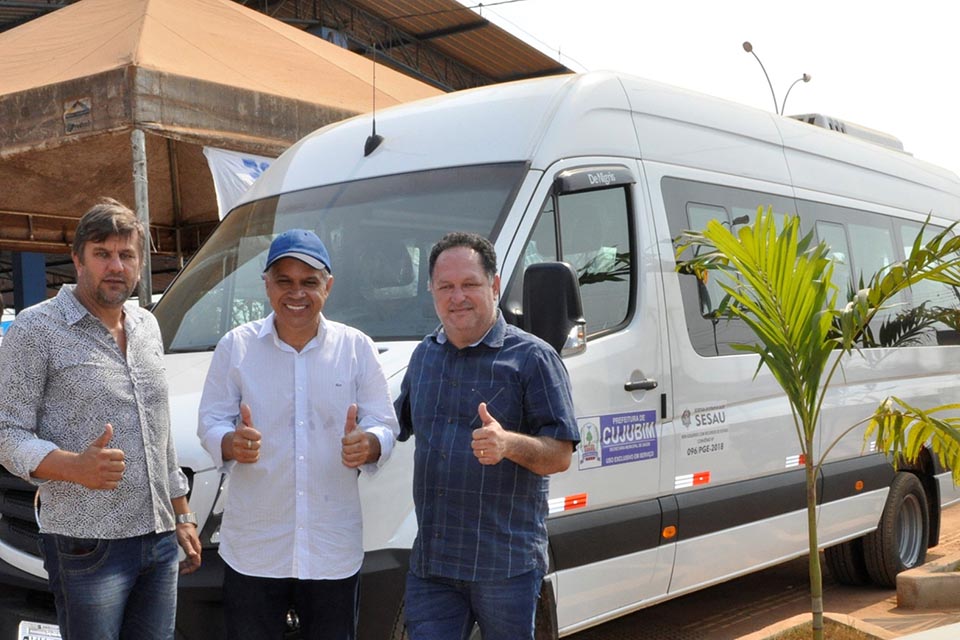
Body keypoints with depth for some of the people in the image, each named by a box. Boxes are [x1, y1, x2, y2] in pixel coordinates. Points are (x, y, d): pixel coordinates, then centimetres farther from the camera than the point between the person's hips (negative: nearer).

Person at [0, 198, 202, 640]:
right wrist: (76, 467, -27)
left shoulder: (147, 326, 15)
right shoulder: (36, 329, -5)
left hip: (159, 541, 6)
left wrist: (182, 516, 21)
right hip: (87, 546, -6)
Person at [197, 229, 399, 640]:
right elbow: (210, 423, 3)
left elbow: (386, 426, 3)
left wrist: (368, 444, -22)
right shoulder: (236, 346, 2)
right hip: (253, 548, 0)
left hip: (335, 549, 1)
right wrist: (231, 443, -21)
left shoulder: (357, 348, 4)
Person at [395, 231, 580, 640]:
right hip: (429, 562, 5)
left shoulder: (532, 358, -5)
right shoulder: (424, 356, 14)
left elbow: (560, 455, -9)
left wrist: (508, 444, -27)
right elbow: (396, 426, 29)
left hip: (506, 564, -5)